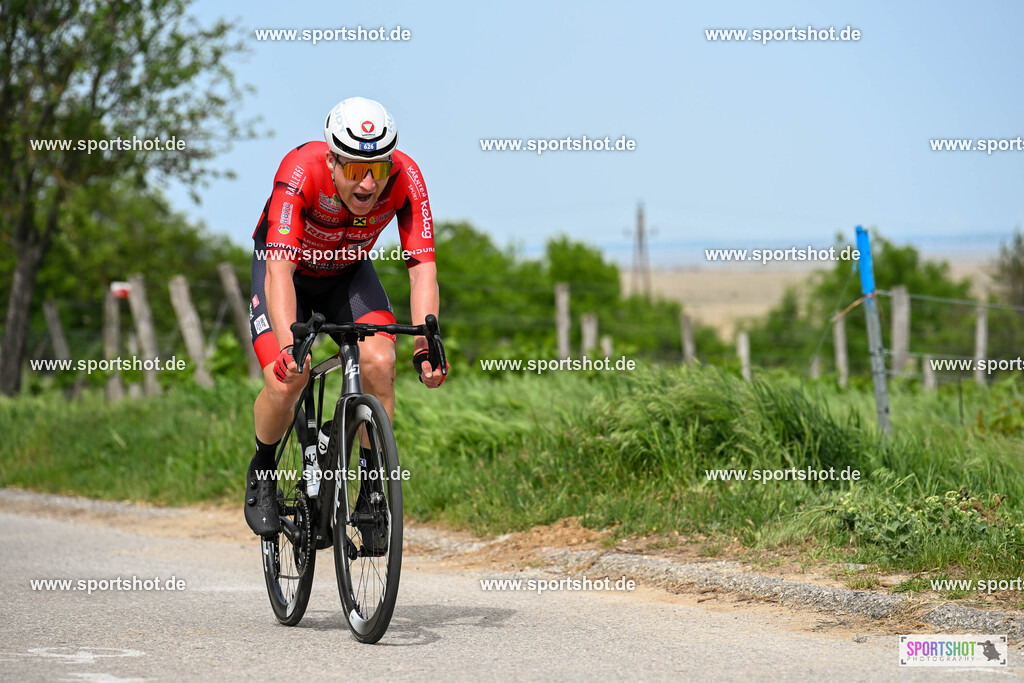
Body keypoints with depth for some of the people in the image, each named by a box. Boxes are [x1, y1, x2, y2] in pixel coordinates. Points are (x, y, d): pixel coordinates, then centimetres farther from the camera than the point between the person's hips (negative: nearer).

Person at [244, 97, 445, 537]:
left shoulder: (405, 179, -30)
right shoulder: (301, 172, -38)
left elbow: (422, 268, -31)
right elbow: (279, 271, -45)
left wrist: (425, 346, -45)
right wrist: (289, 348, -59)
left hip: (349, 272, 2)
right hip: (288, 270, -2)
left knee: (379, 363, -23)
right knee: (286, 383, -21)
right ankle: (262, 469, 11)